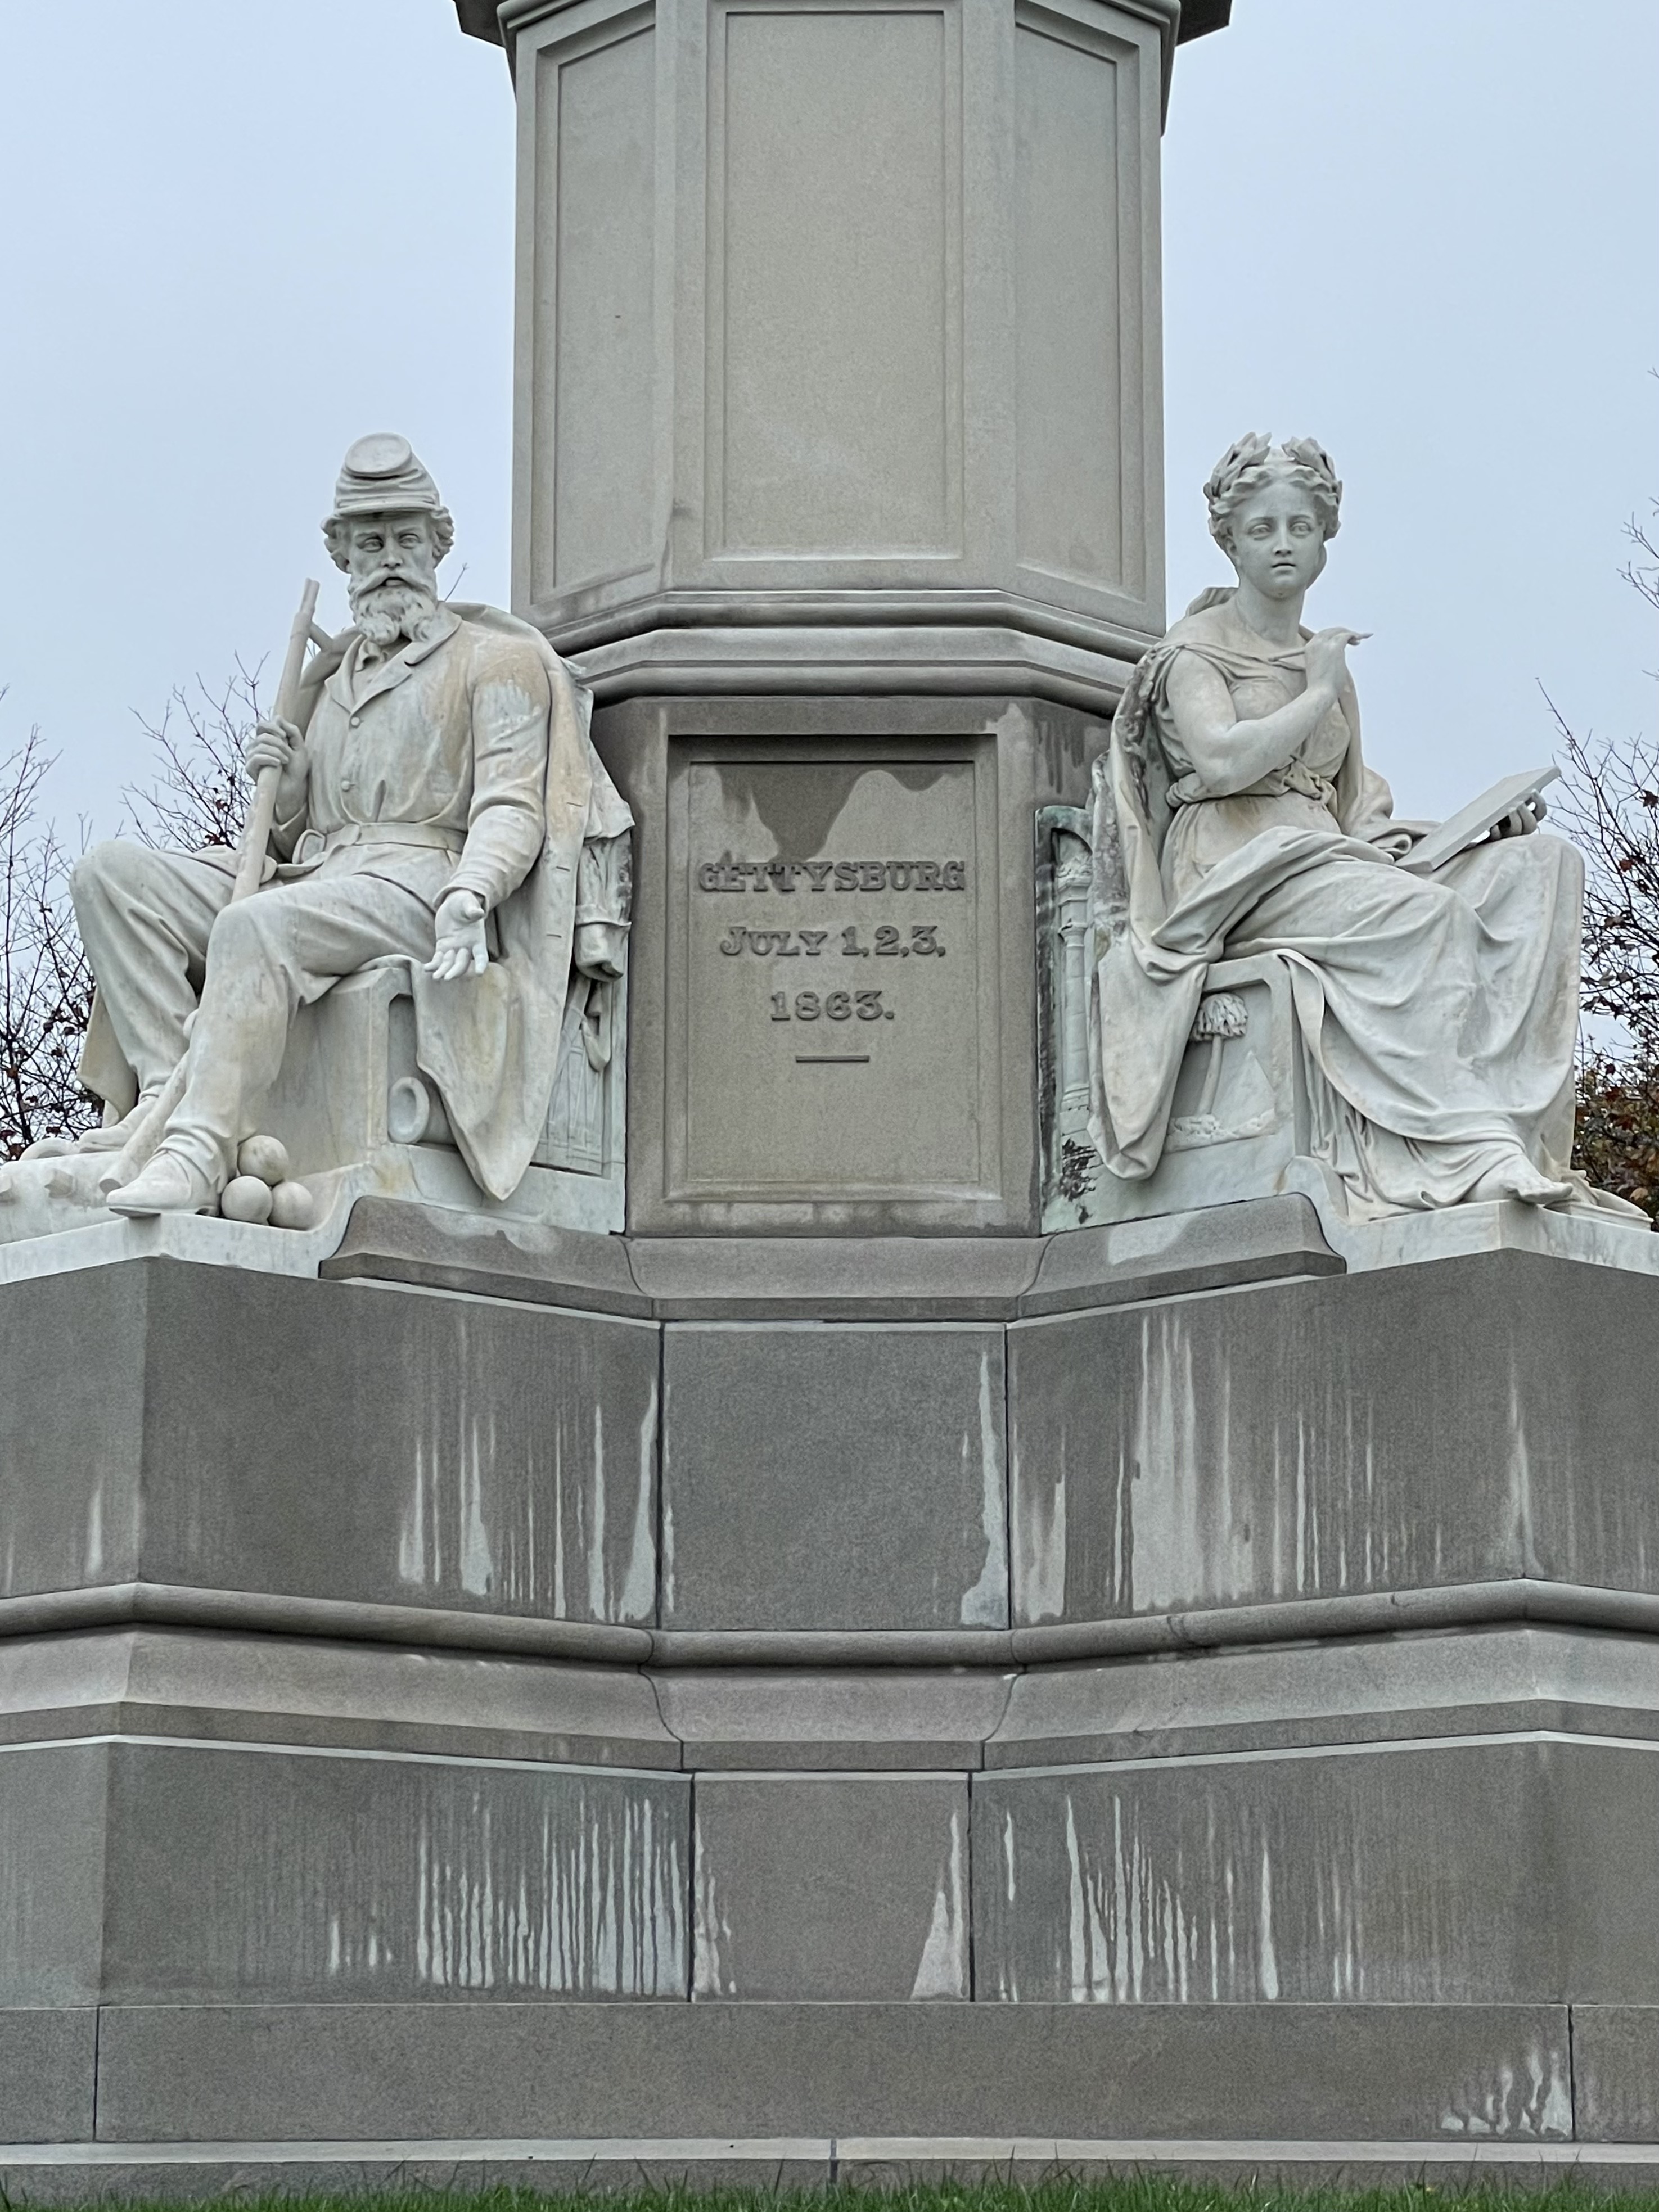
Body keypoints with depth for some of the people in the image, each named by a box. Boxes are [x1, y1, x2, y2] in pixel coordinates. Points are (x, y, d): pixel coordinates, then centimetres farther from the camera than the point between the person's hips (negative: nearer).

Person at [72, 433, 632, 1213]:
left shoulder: (498, 660, 11)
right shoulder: (329, 678, 29)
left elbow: (511, 806, -2)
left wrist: (467, 895, -23)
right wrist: (286, 793, 5)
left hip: (418, 879, -7)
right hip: (307, 879, 7)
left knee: (255, 925, -38)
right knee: (110, 872, -13)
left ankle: (200, 1146, -42)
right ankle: (169, 1088, -25)